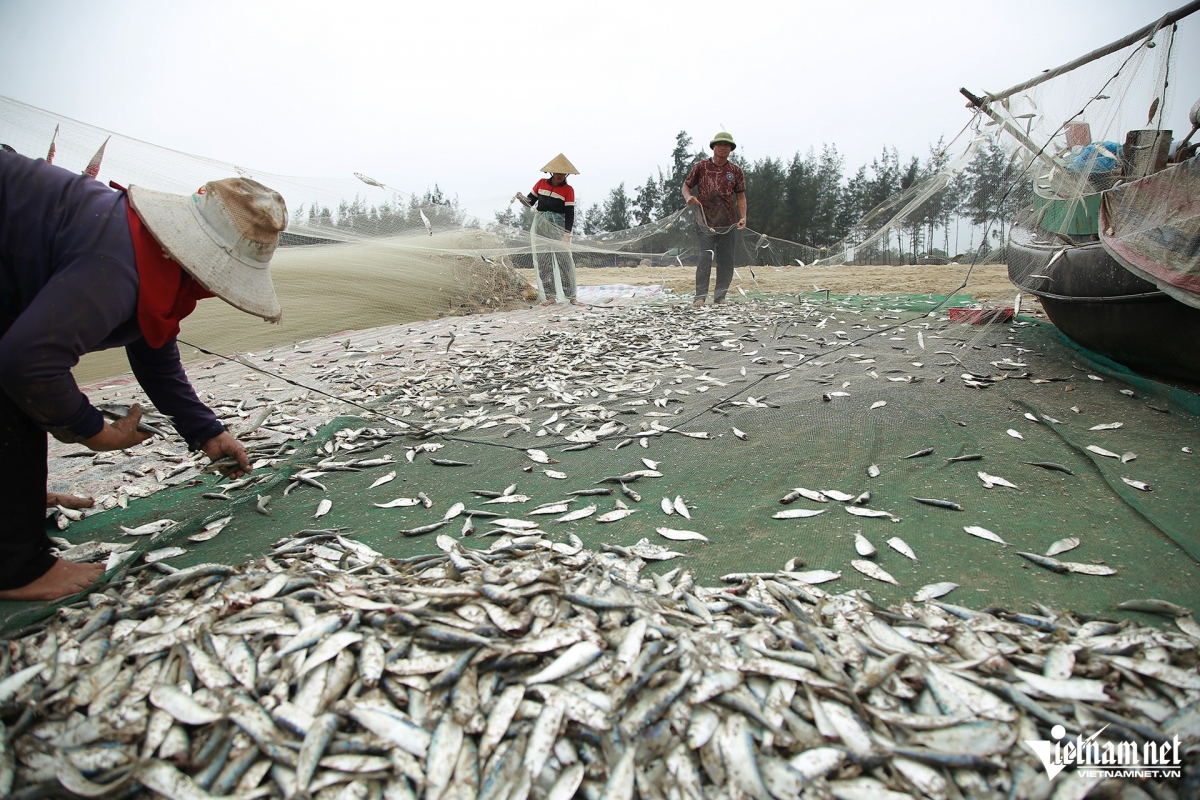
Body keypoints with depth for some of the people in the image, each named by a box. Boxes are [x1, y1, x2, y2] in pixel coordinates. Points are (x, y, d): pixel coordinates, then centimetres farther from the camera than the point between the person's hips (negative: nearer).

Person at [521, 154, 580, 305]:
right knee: (543, 261, 0)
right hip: (540, 225, 3)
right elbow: (530, 201, 16)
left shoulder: (568, 190, 0)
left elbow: (570, 213, -7)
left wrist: (567, 233, -18)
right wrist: (521, 198, -7)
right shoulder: (541, 183, 8)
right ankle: (551, 296, 4)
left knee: (565, 260, -9)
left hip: (558, 226, -3)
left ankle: (571, 296, -6)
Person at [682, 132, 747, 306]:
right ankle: (700, 296, -9)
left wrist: (743, 217, -5)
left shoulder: (736, 171, 8)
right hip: (705, 221, -3)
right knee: (705, 257, -12)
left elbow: (740, 196, 9)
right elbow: (686, 186, 10)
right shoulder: (701, 166, 4)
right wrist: (688, 197, -12)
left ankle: (720, 296, 14)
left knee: (726, 260, 4)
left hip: (728, 223, 3)